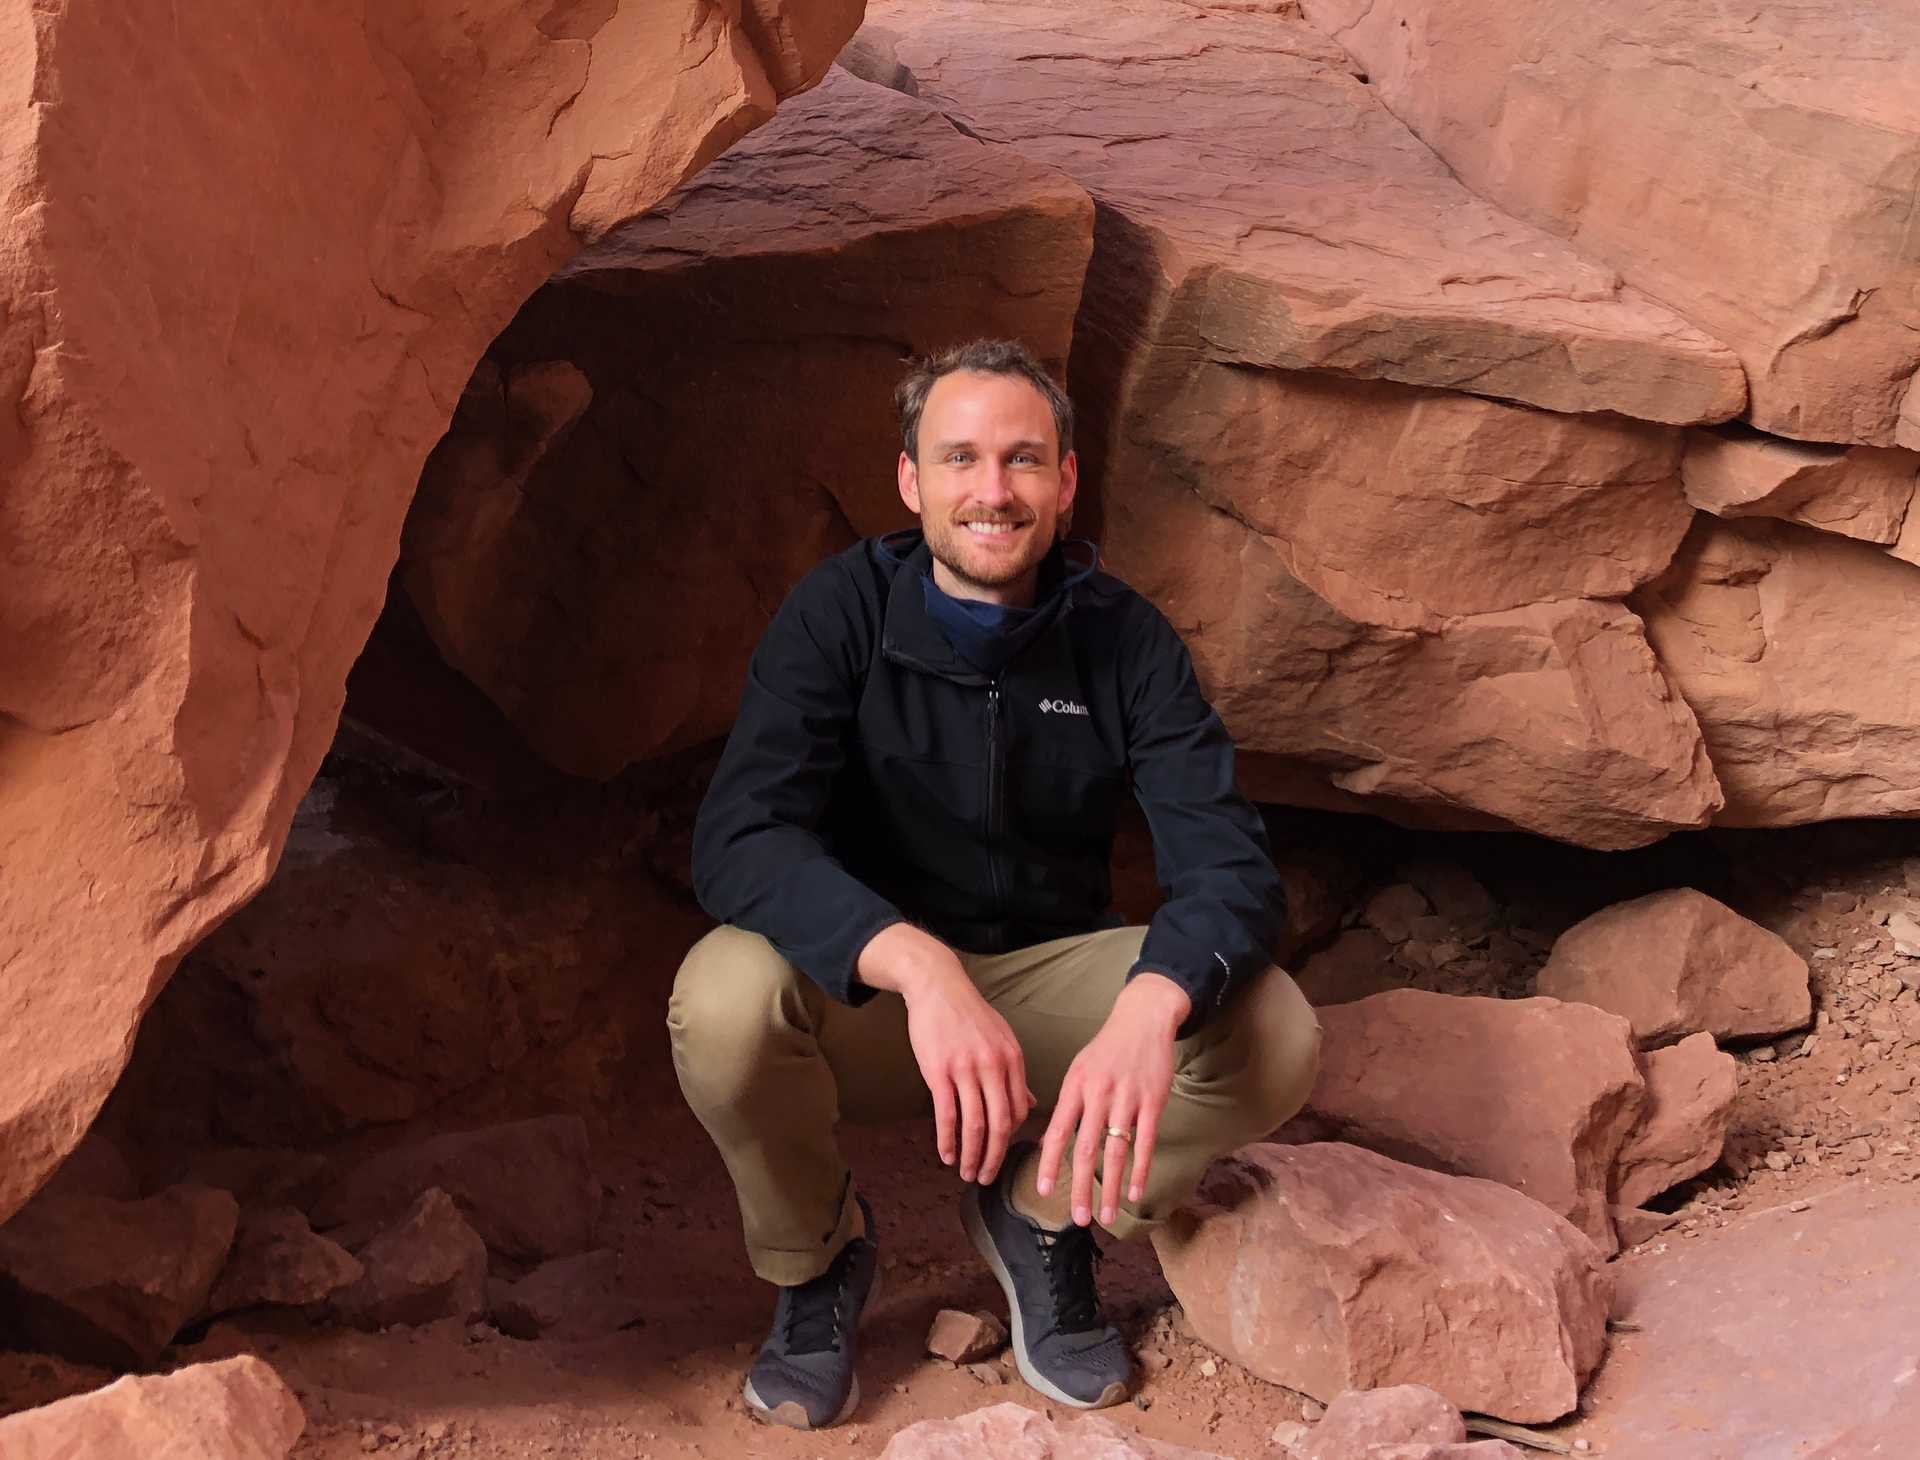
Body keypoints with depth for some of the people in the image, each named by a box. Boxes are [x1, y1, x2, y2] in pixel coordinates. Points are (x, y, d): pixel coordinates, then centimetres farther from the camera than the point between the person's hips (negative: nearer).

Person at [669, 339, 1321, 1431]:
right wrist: (920, 967, -46)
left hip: (1052, 976, 2)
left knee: (1274, 1038, -25)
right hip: (869, 989, -1)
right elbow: (740, 839, -28)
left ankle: (1041, 1216, 4)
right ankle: (816, 1252, -1)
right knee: (724, 998, -34)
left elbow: (1229, 865, -19)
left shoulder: (1122, 637, -9)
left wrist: (1152, 1008, -43)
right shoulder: (841, 614, -14)